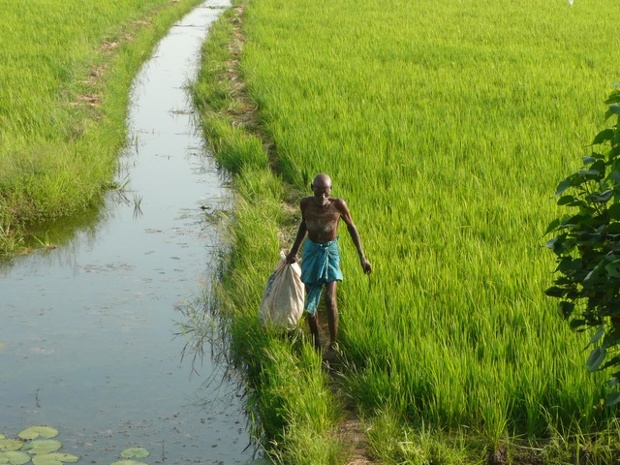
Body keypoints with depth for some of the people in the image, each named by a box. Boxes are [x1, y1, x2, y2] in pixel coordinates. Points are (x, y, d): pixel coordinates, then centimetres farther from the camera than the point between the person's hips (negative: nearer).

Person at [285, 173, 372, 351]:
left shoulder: (338, 205, -20)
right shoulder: (306, 203, -14)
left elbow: (351, 227, -4)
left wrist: (362, 257, -5)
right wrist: (294, 250, 14)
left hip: (330, 251, -2)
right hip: (311, 250, 2)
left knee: (330, 299, -17)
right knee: (310, 303, 5)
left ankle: (333, 343, -1)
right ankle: (315, 344, 24)